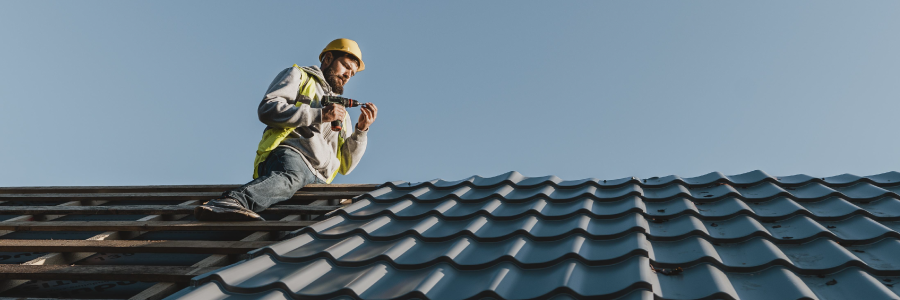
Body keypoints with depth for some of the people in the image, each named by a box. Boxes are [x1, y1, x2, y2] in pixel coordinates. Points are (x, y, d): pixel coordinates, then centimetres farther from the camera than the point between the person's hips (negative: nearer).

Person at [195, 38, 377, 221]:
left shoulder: (341, 114, 37)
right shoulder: (299, 76, 23)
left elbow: (345, 166, 26)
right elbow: (267, 109, 0)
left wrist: (361, 130, 13)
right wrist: (319, 115, -3)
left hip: (319, 180, 5)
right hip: (290, 154, -5)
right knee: (290, 176, -43)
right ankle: (230, 201, -66)